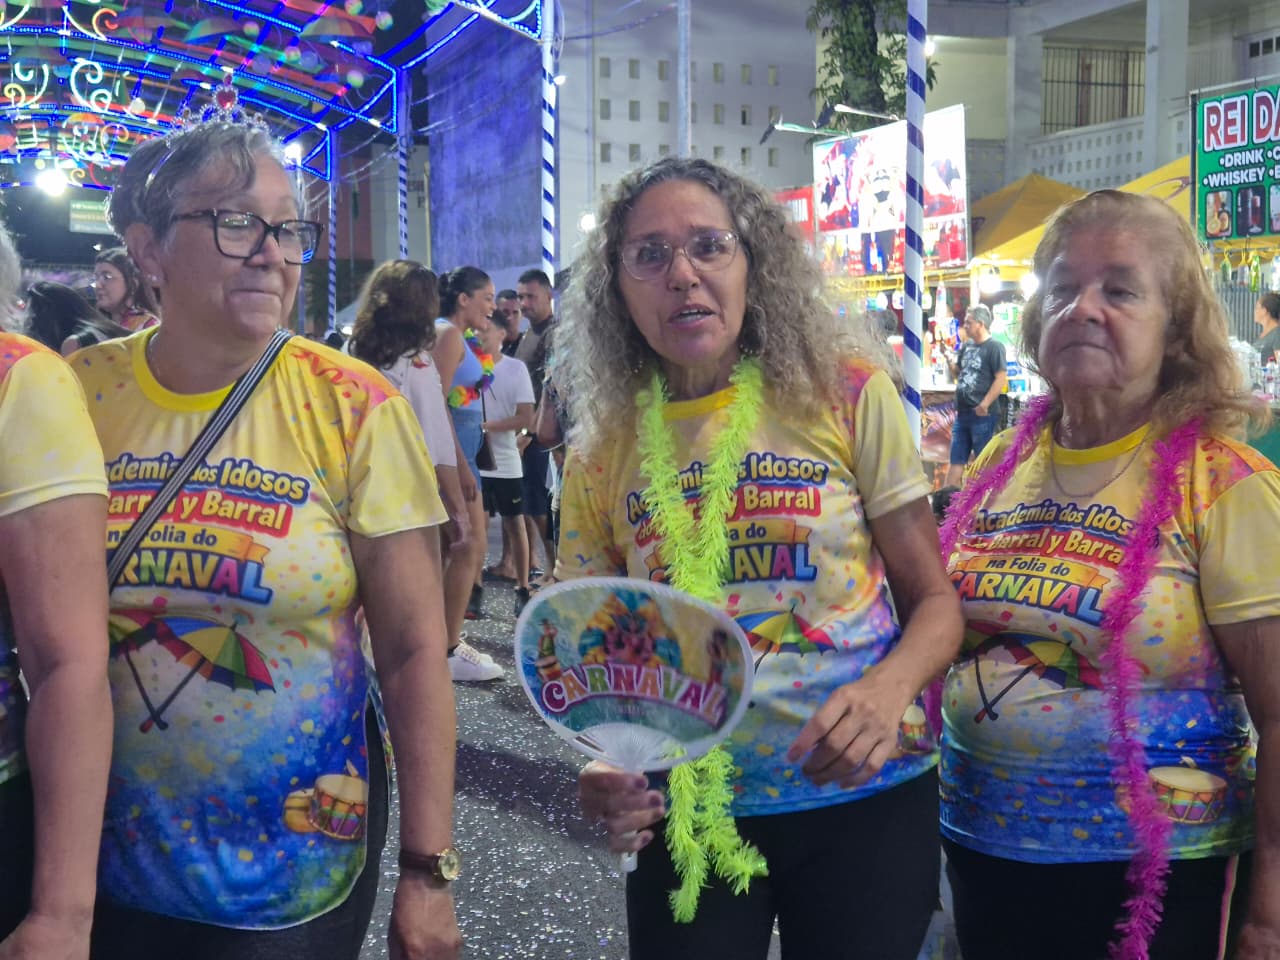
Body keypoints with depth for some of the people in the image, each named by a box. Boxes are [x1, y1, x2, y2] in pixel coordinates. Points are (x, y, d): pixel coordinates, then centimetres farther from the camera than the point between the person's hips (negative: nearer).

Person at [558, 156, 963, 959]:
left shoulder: (845, 393, -6)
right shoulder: (604, 452, 0)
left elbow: (934, 599, -2)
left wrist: (888, 689, -23)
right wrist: (606, 772, -13)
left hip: (863, 799, -1)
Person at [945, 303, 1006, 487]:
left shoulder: (994, 347, -9)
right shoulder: (967, 346, 13)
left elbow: (1001, 379, -15)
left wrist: (984, 404, -18)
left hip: (982, 415, -8)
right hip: (962, 413, 8)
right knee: (956, 459, 9)